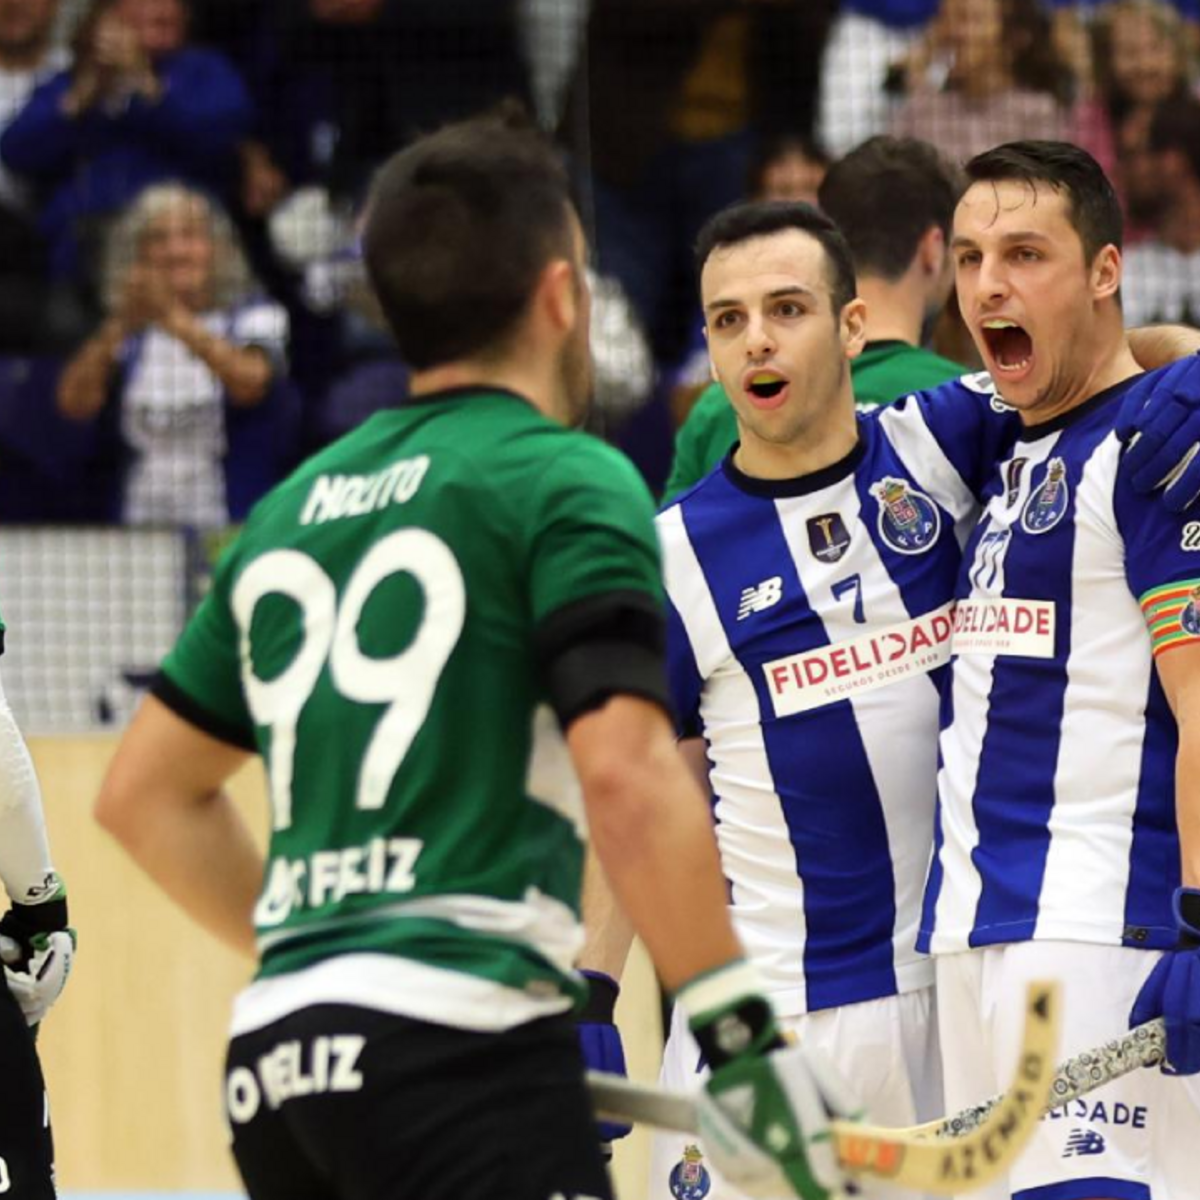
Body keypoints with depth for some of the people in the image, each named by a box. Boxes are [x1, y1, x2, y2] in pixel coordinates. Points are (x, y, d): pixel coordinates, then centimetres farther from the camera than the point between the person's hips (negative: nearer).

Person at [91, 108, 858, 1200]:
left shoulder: (295, 507, 20)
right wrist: (744, 1035, -12)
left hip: (275, 1056, 8)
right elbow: (626, 776, -14)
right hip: (459, 1048, -8)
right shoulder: (568, 481, -2)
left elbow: (145, 793, 26)